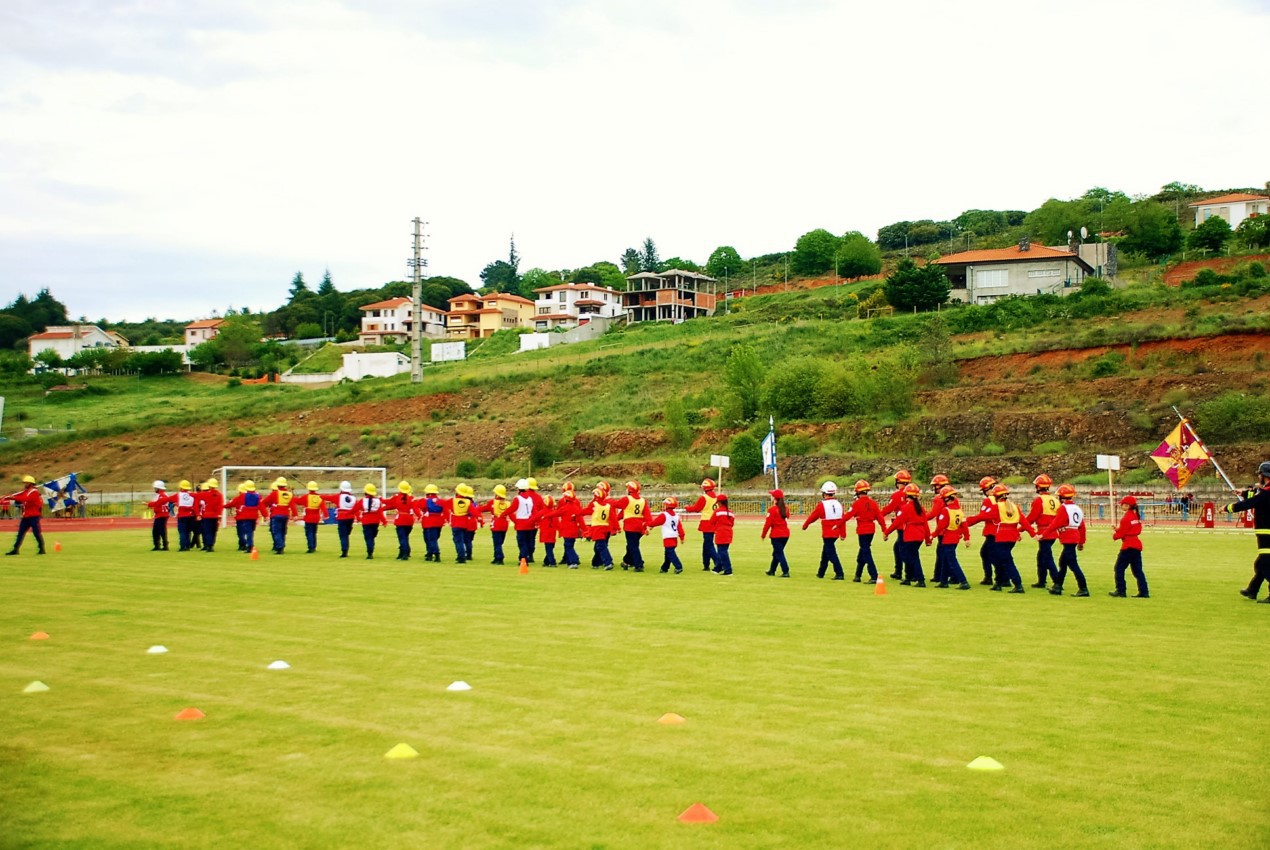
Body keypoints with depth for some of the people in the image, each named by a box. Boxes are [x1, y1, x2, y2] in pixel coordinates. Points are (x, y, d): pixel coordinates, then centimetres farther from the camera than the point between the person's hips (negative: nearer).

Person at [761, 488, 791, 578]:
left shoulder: (772, 509, -13)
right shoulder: (786, 508, 6)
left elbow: (768, 523, -12)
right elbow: (787, 518, 12)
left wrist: (763, 535, -1)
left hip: (776, 535, -7)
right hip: (785, 534, 7)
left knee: (779, 554, -2)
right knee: (776, 553, 20)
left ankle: (786, 572, -10)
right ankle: (772, 570, 31)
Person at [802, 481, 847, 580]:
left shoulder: (822, 505, -12)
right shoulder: (839, 505, 3)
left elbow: (813, 516, 1)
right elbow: (843, 520, 2)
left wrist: (805, 525, 17)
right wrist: (843, 534, 9)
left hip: (827, 534, -6)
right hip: (836, 533, 6)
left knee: (831, 553, -3)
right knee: (825, 552, 19)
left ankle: (839, 574, -11)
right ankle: (821, 573, 30)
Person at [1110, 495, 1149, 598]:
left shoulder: (1126, 518, -15)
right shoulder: (1137, 516, 11)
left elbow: (1121, 533, -15)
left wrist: (1114, 535, 7)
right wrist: (1118, 529, 9)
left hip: (1128, 546, -9)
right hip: (1137, 544, 9)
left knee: (1119, 568, 2)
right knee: (1137, 569, 10)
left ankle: (1120, 591, 3)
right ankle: (1144, 592, 6)